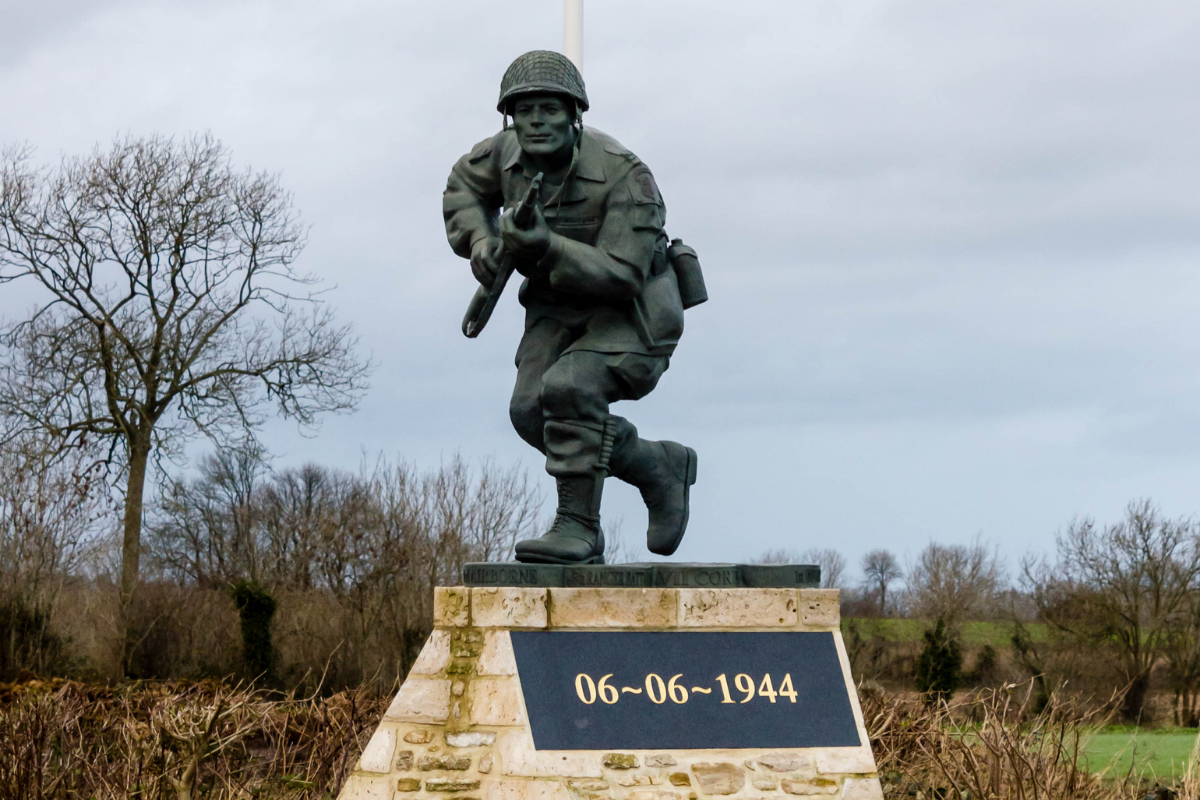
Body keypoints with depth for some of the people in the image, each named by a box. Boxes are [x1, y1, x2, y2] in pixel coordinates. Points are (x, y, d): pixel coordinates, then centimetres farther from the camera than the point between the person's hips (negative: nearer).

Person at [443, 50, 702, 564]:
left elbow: (620, 275, -31)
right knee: (533, 412, -11)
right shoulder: (509, 153, -9)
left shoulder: (623, 176, -27)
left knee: (569, 387, -30)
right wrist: (478, 241, -5)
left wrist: (545, 246, -42)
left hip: (630, 311, -7)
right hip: (560, 309, 7)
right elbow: (466, 184, 14)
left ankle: (578, 528, -21)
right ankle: (658, 469, 9)